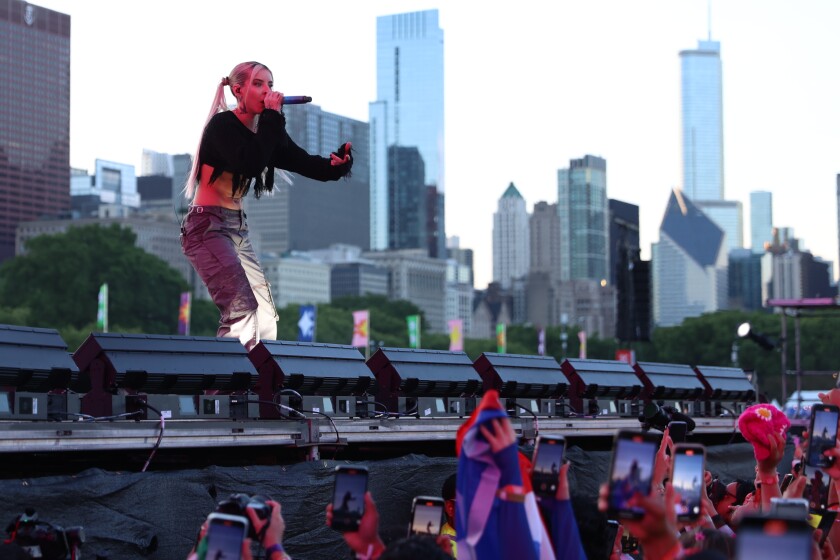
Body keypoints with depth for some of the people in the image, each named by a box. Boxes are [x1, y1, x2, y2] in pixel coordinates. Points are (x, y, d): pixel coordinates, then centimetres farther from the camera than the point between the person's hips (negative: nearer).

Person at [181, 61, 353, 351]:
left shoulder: (266, 132, 10)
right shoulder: (222, 125, -12)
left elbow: (307, 164, -1)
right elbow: (251, 164, -29)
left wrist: (336, 164, -22)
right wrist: (272, 117, -21)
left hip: (238, 229, 9)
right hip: (207, 226, -9)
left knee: (265, 318, 5)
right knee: (242, 307, -23)